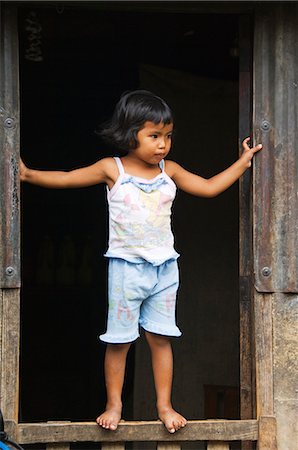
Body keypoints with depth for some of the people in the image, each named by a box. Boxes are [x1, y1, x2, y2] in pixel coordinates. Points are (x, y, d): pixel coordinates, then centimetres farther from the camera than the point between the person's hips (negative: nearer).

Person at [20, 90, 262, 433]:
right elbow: (66, 179, -2)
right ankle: (114, 404, 14)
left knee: (160, 337, 5)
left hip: (164, 267, 3)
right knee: (118, 340, 2)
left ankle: (164, 405, 13)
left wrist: (243, 161, 11)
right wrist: (28, 174, -10)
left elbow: (209, 187, 12)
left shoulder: (169, 171, 4)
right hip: (126, 267, -3)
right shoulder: (112, 170, -5)